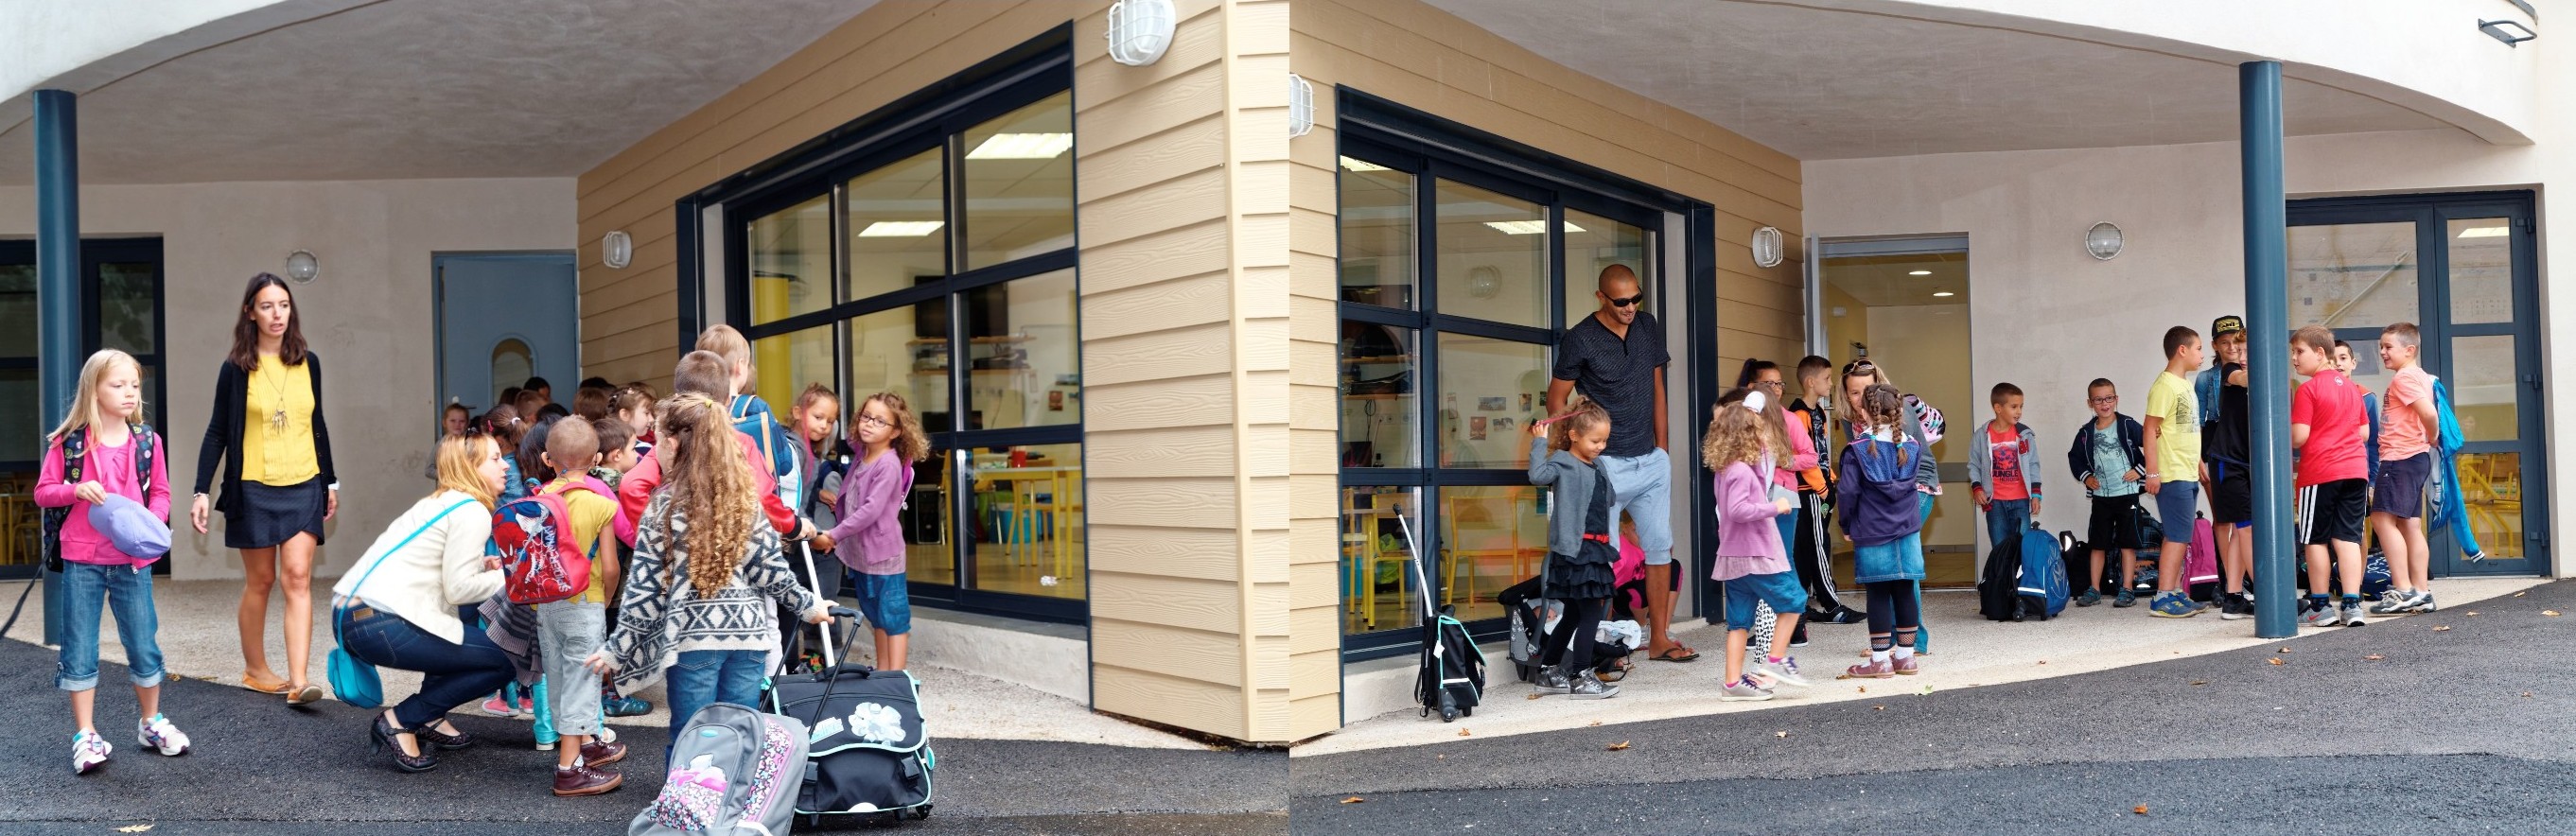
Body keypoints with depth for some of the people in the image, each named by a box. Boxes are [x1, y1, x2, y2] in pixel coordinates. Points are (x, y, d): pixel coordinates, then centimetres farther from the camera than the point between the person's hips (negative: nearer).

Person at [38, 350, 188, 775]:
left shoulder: (146, 441, 2)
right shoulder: (69, 442, -4)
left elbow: (160, 493, 8)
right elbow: (43, 492, 2)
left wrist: (150, 525, -10)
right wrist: (76, 490, -18)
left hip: (132, 560, 1)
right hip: (82, 560, -1)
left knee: (144, 645, 8)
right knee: (80, 651, 4)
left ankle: (151, 722, 25)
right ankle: (85, 735, 13)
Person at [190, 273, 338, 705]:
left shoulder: (307, 362, 6)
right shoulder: (236, 368, -3)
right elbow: (217, 431, -1)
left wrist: (330, 481, 17)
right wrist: (202, 491, -7)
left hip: (303, 487, 2)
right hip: (254, 490, -2)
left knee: (297, 577, -8)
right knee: (260, 581, 7)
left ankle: (298, 681, -14)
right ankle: (255, 669, 24)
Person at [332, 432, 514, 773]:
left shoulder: (440, 502, 22)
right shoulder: (472, 511, -7)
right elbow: (458, 590, -11)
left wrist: (481, 566, 9)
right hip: (378, 625, -10)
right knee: (501, 662, -1)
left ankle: (430, 719, 21)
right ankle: (399, 722, -1)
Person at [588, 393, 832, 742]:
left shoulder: (664, 506, -6)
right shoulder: (746, 498, 2)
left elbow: (645, 587, -5)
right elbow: (769, 568, 2)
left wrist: (617, 649, 4)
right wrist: (809, 604, 18)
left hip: (692, 637, -3)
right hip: (748, 633, 3)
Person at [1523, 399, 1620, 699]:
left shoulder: (1599, 465, 15)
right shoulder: (1563, 462, -11)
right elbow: (1538, 474, -31)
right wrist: (1539, 442, -26)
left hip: (1596, 547, 9)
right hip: (1574, 548, -9)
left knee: (1573, 615, 15)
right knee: (1590, 614, -8)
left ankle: (1548, 673, 24)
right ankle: (1581, 678, -1)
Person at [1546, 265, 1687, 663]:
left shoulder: (1649, 327, 8)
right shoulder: (1579, 339, -9)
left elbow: (1656, 387, 15)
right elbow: (1556, 399, -3)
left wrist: (1661, 448, 13)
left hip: (1651, 461, 6)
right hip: (1606, 465, -6)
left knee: (1660, 546, 7)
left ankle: (1659, 639, 15)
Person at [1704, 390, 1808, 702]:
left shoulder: (1727, 468, 11)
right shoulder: (1741, 471, -18)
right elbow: (1738, 510, -28)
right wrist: (1774, 507, -20)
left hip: (1735, 557, 9)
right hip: (1754, 556, -9)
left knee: (1740, 620, 9)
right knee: (1793, 600, 3)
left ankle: (1733, 682, 10)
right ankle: (1774, 662, 3)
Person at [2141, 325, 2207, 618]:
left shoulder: (2186, 385, 16)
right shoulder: (2165, 385, -13)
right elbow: (2151, 429, -17)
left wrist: (2199, 465, 22)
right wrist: (2152, 472, -21)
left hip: (2188, 474, 9)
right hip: (2172, 475, -9)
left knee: (2181, 536, 11)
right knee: (2178, 536, -10)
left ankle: (2177, 594, 17)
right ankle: (2163, 598, -8)